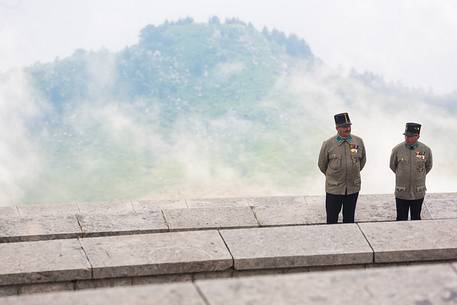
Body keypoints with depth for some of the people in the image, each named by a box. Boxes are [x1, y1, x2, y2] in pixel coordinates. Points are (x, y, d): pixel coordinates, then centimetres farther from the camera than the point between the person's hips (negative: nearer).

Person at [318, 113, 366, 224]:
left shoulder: (358, 142, -1)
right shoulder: (328, 144, -9)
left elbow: (363, 160, 17)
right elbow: (322, 165, 5)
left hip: (353, 188, 2)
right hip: (334, 188, -2)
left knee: (349, 219, 12)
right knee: (331, 220, 3)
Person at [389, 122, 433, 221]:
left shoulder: (426, 150, -7)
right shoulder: (397, 149, -9)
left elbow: (428, 166, 12)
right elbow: (392, 166, 9)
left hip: (418, 193, 1)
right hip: (401, 193, -1)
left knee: (416, 219, 12)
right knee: (401, 220, 5)